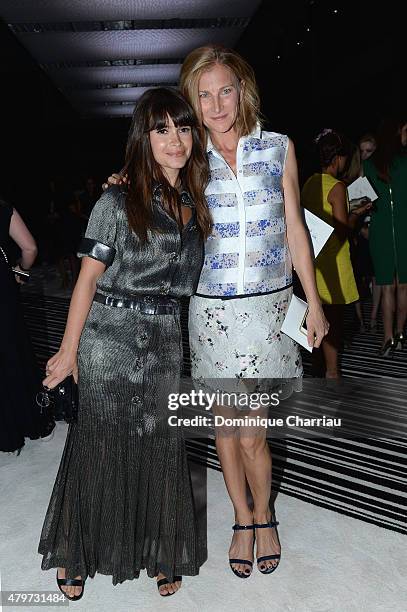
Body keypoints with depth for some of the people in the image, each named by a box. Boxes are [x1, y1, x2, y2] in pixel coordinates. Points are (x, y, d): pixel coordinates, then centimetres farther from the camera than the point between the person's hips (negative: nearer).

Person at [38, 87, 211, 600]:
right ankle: (74, 555, 33)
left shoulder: (196, 204, 8)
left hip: (165, 342, 5)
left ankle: (160, 555, 33)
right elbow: (88, 276, -9)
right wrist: (69, 350, -8)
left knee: (161, 448, 12)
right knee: (100, 446, 9)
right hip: (109, 338, -4)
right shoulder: (118, 201, -9)